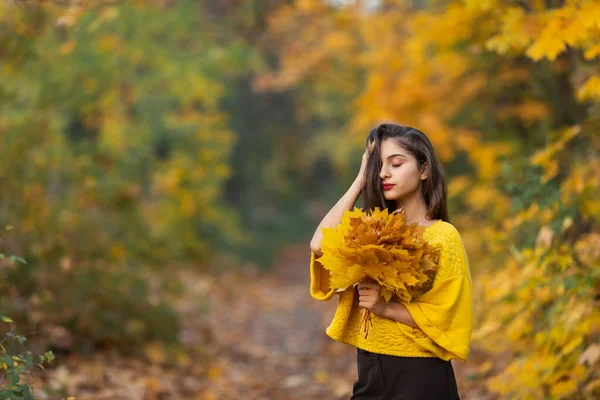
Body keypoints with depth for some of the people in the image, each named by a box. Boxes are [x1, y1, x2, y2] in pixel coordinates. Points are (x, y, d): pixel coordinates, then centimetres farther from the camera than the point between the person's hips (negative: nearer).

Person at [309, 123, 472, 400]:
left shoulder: (442, 236, -8)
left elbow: (444, 317, -12)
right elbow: (320, 244, -9)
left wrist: (385, 306, -23)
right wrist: (361, 181, -4)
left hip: (419, 376, -5)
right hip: (370, 372, 5)